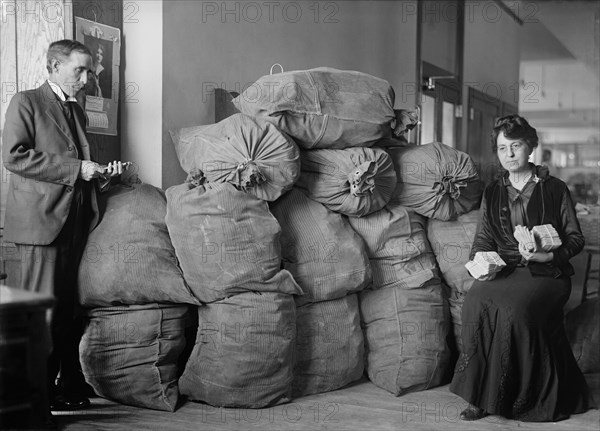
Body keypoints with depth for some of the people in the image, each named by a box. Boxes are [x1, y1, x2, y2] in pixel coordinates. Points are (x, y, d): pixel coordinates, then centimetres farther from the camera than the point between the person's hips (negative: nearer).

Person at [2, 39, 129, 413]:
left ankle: (71, 385, 13)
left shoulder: (78, 111, 22)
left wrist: (102, 173, 8)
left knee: (71, 308, 7)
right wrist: (75, 169, -15)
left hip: (77, 221, 7)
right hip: (42, 219, -7)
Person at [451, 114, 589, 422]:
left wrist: (548, 255, -13)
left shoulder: (555, 189, 8)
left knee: (515, 308, -35)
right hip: (502, 270, 3)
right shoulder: (492, 193, 18)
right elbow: (483, 239, 17)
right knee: (476, 302, -32)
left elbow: (575, 238, 7)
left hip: (546, 272, -3)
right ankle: (482, 396, -24)